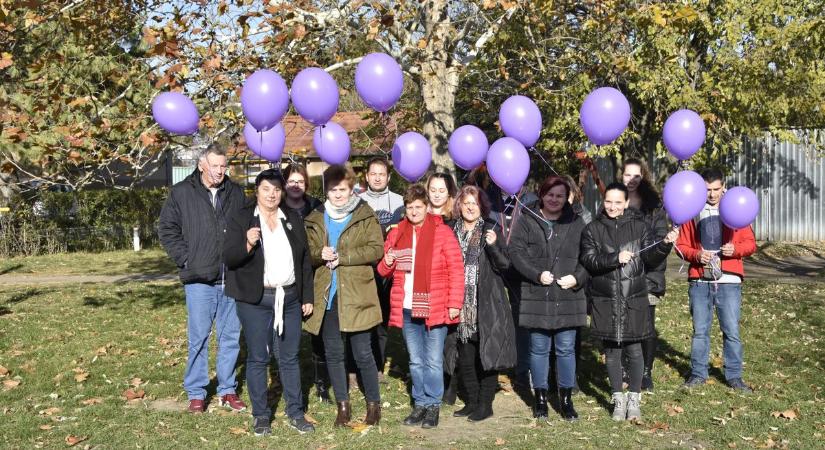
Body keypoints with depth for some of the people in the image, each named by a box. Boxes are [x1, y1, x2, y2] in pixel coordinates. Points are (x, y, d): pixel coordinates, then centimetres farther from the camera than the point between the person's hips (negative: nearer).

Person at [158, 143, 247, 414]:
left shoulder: (235, 193, 8)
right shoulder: (182, 193, 0)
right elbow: (167, 229, 3)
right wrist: (185, 259, -4)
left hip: (232, 278, 3)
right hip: (199, 279, -3)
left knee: (231, 336, 9)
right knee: (199, 337, 2)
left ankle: (227, 390, 21)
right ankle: (196, 393, 14)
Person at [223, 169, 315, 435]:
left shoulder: (293, 219, 10)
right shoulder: (240, 220, -2)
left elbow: (305, 260, 13)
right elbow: (229, 258, -8)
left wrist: (307, 297, 10)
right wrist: (247, 244, -27)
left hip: (290, 298, 3)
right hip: (255, 300, -3)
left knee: (290, 357, 8)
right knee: (258, 358, 4)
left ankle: (295, 413, 19)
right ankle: (260, 415, 16)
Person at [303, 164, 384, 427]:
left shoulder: (365, 216, 1)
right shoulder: (316, 220, 12)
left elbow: (376, 249, -7)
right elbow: (305, 252, 12)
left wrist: (343, 257, -16)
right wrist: (319, 254, -11)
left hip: (356, 296, -4)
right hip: (326, 296, 4)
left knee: (363, 354, 2)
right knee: (333, 354, 10)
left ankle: (374, 404, 18)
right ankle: (343, 405, 23)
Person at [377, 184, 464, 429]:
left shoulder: (442, 232, -6)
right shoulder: (397, 233, 8)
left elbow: (456, 270, -8)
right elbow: (384, 271, 17)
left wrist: (454, 304, -13)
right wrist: (387, 263, -7)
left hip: (435, 308, -5)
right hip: (406, 309, 5)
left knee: (433, 361, 3)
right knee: (416, 361, 15)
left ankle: (433, 405, 15)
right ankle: (420, 403, 26)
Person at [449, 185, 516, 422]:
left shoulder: (491, 231, -1)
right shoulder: (452, 231, 8)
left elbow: (504, 265, -7)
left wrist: (493, 245, -23)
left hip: (487, 305, -4)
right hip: (462, 306, 4)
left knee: (487, 354, 0)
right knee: (465, 357, 10)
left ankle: (485, 404, 10)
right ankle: (471, 402, 23)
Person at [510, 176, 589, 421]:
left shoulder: (576, 223, 8)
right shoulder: (527, 221, 3)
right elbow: (516, 251, -5)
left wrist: (577, 277, -10)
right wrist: (537, 274, -15)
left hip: (568, 297, 1)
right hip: (536, 297, -1)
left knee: (566, 349, 6)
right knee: (539, 349, 7)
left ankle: (566, 398, 18)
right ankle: (540, 397, 20)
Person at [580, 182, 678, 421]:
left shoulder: (639, 227, 6)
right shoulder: (592, 229, 5)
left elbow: (650, 259, 3)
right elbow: (589, 261, -6)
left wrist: (665, 244, -13)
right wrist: (615, 258, -18)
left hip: (634, 298, 0)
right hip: (605, 300, 0)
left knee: (634, 348, 1)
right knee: (611, 350, 6)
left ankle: (634, 399, 15)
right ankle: (618, 399, 20)